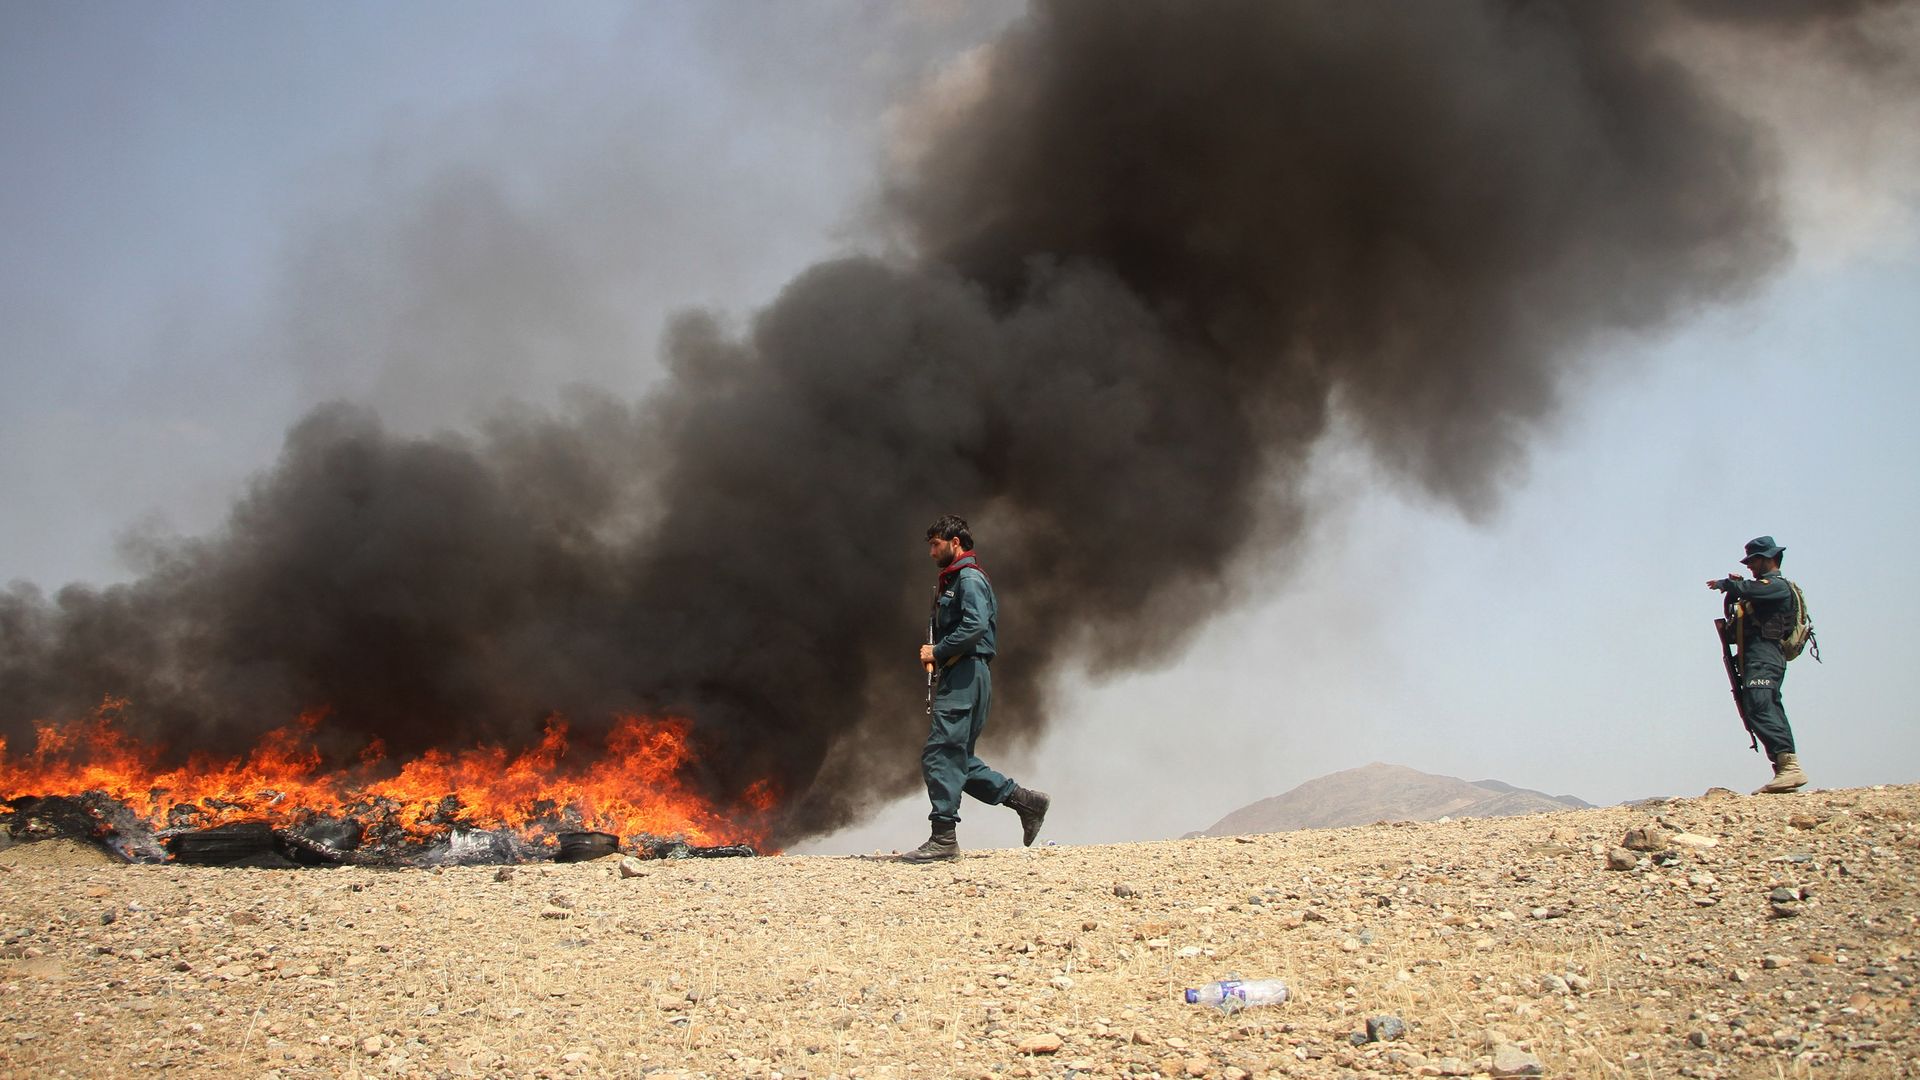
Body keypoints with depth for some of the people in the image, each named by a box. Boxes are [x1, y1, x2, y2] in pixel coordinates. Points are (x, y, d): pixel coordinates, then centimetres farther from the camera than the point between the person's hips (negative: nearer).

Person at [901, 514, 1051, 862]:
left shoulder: (969, 578, -8)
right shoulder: (951, 580, 24)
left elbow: (976, 626, -23)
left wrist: (938, 651, -15)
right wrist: (935, 655, 8)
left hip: (965, 676, -11)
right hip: (956, 677, 11)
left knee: (939, 755, -12)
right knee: (958, 759, 11)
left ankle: (943, 838, -11)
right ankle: (1023, 799, 13)